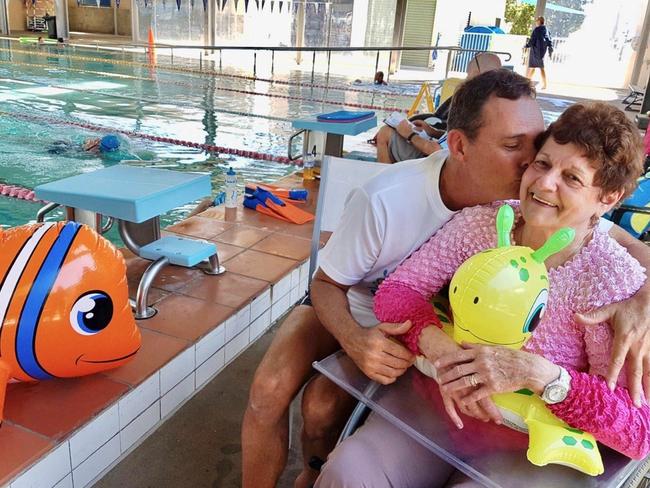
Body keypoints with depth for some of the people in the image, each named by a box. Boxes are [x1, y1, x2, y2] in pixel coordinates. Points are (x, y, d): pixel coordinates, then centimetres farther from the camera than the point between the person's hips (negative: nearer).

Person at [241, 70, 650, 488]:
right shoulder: (384, 200, -32)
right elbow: (327, 283, -18)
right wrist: (354, 340, -39)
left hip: (412, 328, 1)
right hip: (346, 311, -1)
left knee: (323, 404, -20)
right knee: (270, 390, -20)